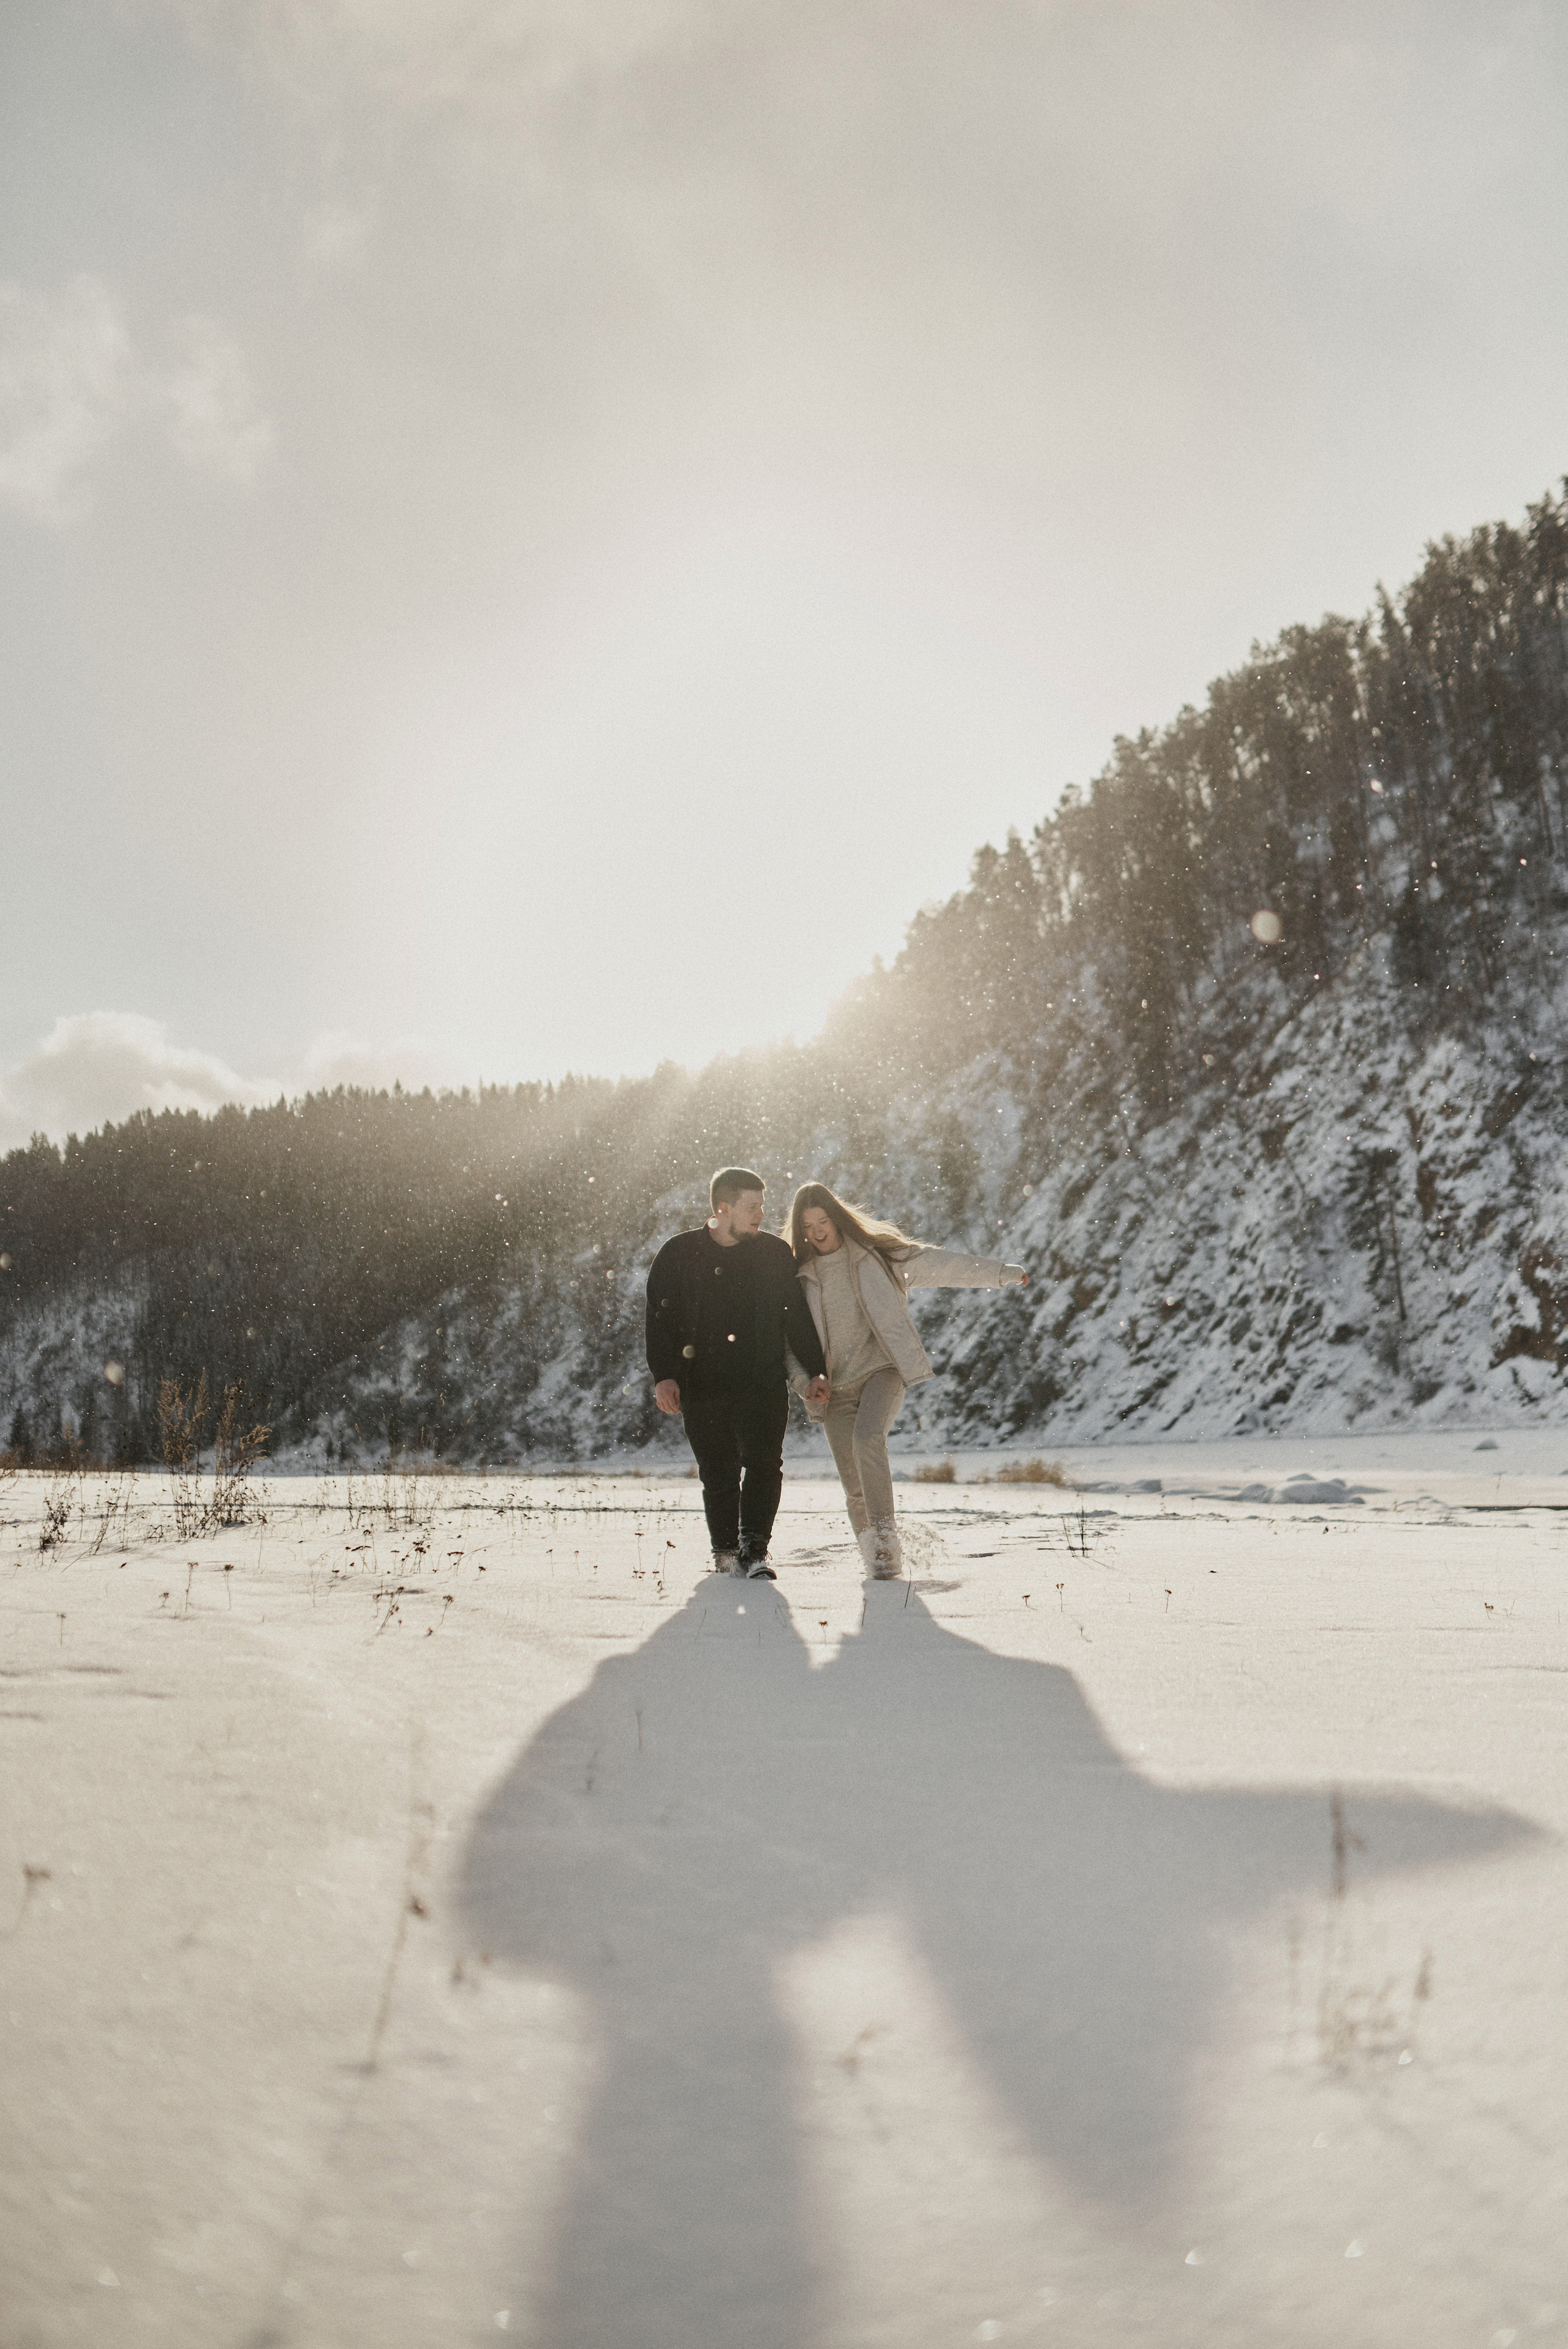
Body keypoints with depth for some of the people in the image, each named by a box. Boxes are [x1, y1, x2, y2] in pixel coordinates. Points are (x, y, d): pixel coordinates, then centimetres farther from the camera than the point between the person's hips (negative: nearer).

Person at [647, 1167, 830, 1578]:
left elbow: (797, 1318, 13)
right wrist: (663, 1375, -8)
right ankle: (725, 1552, 21)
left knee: (764, 1463, -14)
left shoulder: (775, 1253, 7)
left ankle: (753, 1551, -9)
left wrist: (814, 1373, 8)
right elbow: (659, 1319, 2)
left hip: (764, 1385, 1)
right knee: (718, 1474, 5)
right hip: (703, 1387, 0)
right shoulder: (678, 1255, 2)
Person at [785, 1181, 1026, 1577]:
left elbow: (938, 1263, 3)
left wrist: (1000, 1273, 1)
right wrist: (806, 1383, -8)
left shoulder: (878, 1254, 2)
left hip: (881, 1369, -2)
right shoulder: (800, 1276, 7)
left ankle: (886, 1533, -23)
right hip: (835, 1387, 3)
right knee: (855, 1486, 1)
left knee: (867, 1438, -30)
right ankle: (878, 1556, 19)